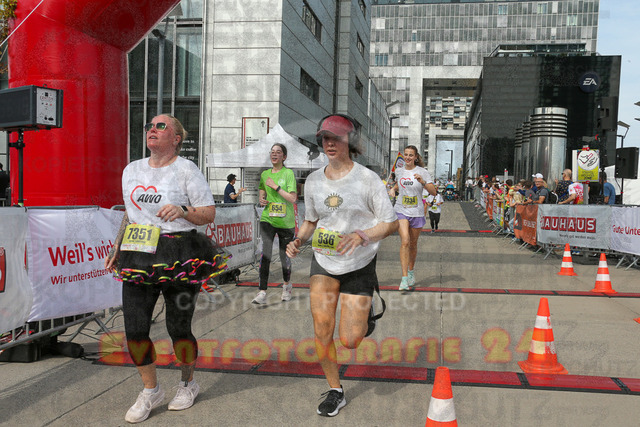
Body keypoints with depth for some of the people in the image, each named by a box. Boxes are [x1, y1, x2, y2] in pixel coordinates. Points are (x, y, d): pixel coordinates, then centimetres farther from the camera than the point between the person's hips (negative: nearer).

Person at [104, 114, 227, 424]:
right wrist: (117, 248, 20)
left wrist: (182, 210, -23)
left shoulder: (186, 170, -3)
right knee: (134, 329, 1)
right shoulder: (132, 170, 14)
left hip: (178, 257, -5)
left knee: (178, 328, 2)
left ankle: (188, 383, 30)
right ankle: (150, 391, 22)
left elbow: (209, 214, -5)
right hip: (138, 258, 5)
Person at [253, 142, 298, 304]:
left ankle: (287, 285, 35)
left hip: (286, 222, -2)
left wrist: (275, 186, -17)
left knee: (284, 257, 7)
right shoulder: (265, 174, 8)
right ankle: (262, 293, -13)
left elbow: (293, 198, -14)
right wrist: (262, 200, 1)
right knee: (265, 253, -14)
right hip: (267, 219, 2)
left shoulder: (288, 173, -6)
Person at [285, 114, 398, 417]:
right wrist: (298, 240, -6)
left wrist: (361, 236, -26)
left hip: (359, 265, -3)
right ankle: (335, 391, 15)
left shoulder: (367, 179, -11)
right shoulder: (314, 181, 2)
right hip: (323, 263, 3)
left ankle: (365, 314, 34)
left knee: (350, 341, -3)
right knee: (321, 329, -8)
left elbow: (391, 223, -8)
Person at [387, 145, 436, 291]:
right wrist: (393, 188, 8)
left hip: (417, 212, 0)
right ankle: (404, 279, -19)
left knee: (413, 244, 11)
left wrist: (423, 182, -27)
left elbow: (433, 192, -11)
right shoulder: (399, 171, 6)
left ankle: (410, 272, 36)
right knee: (405, 241, -18)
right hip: (401, 211, 0)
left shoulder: (422, 172, -4)